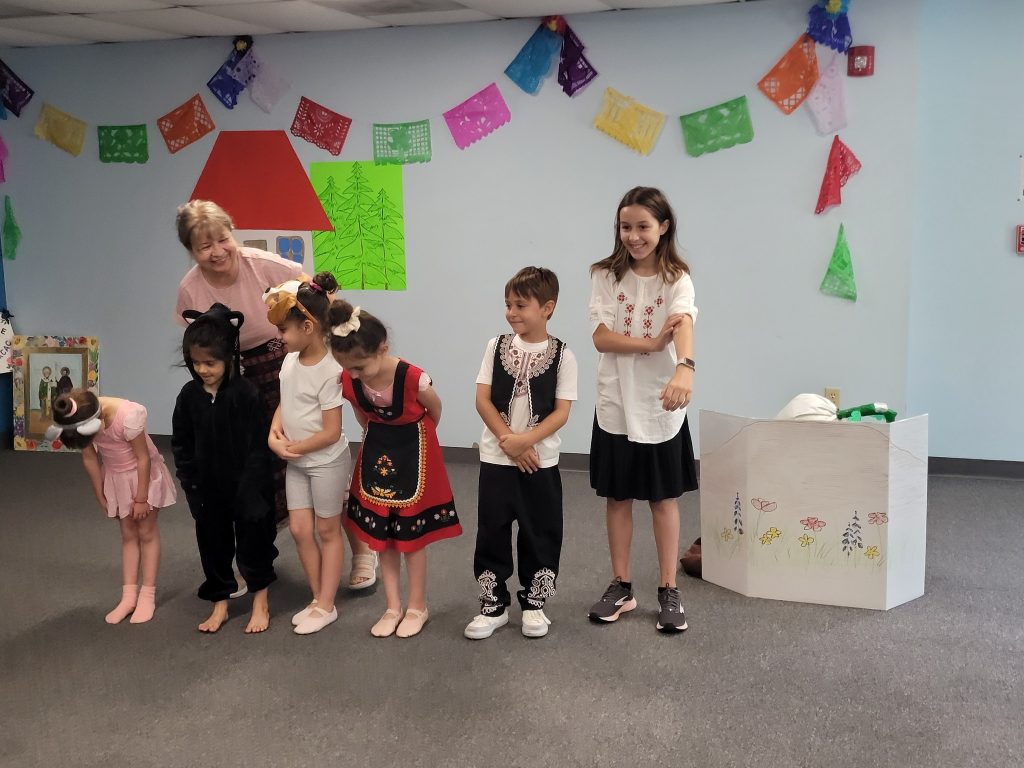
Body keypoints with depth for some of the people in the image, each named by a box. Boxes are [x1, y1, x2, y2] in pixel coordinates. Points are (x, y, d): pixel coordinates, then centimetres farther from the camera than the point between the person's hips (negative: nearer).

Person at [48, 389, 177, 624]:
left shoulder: (127, 416, -36)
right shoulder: (76, 420, -20)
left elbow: (143, 458, -25)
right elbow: (89, 459, -6)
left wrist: (141, 498, -16)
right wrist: (101, 496, 2)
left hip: (143, 474, -4)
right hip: (116, 477, 5)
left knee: (146, 533, 4)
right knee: (128, 535, 10)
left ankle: (147, 596, 10)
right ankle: (129, 596, 13)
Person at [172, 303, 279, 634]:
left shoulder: (246, 394, -17)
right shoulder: (189, 395, -3)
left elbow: (258, 447, -15)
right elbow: (181, 444, 5)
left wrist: (249, 491, -16)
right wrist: (190, 483, -1)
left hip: (246, 486, -4)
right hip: (208, 489, 4)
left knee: (252, 542, 9)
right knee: (213, 544, 14)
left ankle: (260, 603, 26)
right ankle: (220, 604, 29)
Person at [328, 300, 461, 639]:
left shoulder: (413, 379, -31)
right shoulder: (348, 383, -18)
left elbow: (435, 411, -9)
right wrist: (378, 439, 14)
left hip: (413, 452, -4)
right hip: (376, 452, 5)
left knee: (411, 534, 6)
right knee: (380, 534, 11)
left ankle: (417, 607, 24)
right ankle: (393, 607, 26)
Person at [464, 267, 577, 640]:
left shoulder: (562, 355, -5)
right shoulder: (496, 346, 1)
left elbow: (561, 412, -9)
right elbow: (483, 400, -3)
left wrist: (525, 440, -21)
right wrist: (508, 440, -14)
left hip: (541, 461, -1)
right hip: (496, 458, 2)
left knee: (540, 535, 7)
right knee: (492, 533, 6)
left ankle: (534, 605, 23)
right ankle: (493, 606, 19)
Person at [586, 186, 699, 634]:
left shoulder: (676, 279, -8)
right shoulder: (606, 275, -1)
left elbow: (684, 323, -28)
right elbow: (601, 338, -11)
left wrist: (684, 368, -48)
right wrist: (651, 344, -24)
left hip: (660, 405, -2)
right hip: (615, 403, 2)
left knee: (664, 497, 7)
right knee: (618, 496, 10)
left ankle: (668, 591, 19)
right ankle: (621, 587, 23)